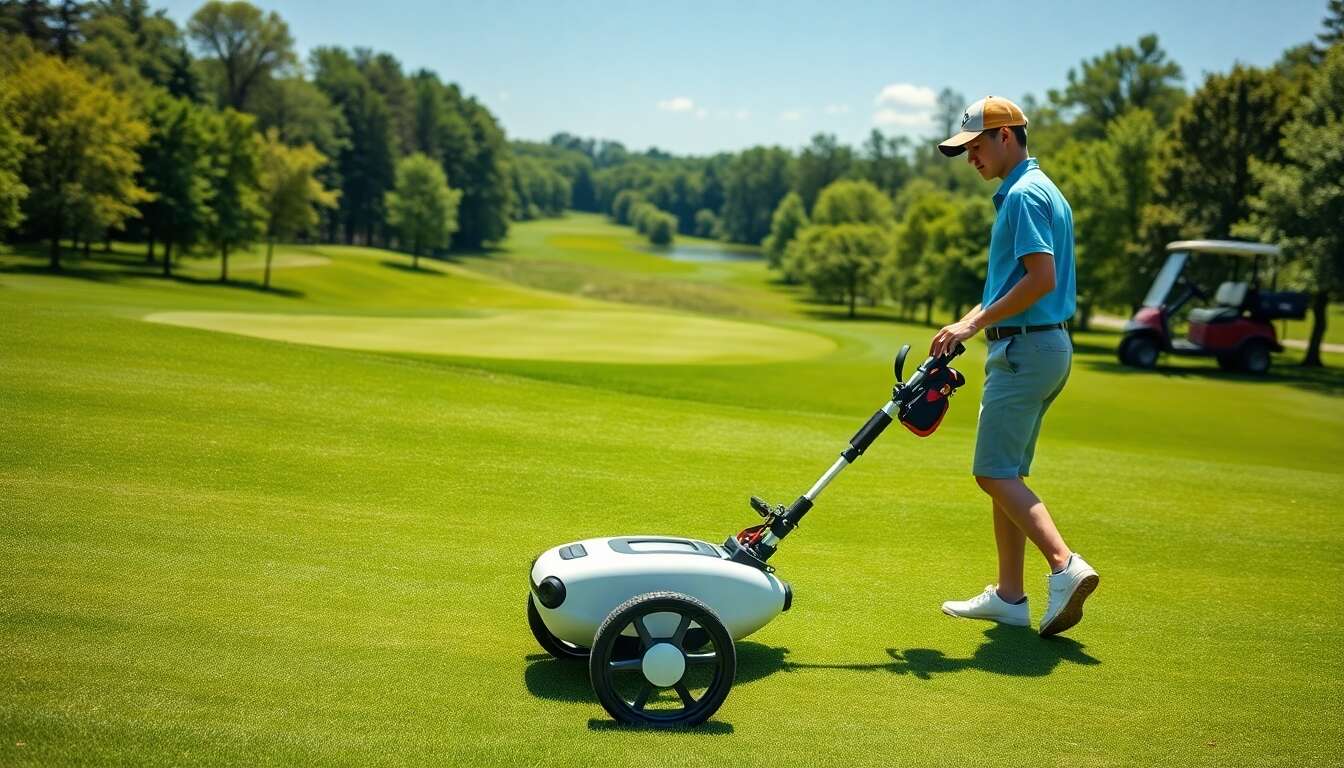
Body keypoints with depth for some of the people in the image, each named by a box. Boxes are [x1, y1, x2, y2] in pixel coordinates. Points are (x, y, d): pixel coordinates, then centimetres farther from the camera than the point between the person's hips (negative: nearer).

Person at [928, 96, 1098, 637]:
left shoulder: (1025, 194, -14)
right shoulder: (1034, 191, 19)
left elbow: (1041, 278, -23)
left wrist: (976, 323, -17)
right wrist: (968, 322, 12)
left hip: (1026, 348, -10)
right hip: (1044, 347, 10)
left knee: (996, 473, -9)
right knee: (1005, 474, 12)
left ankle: (1066, 565, -17)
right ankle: (1009, 596, 16)